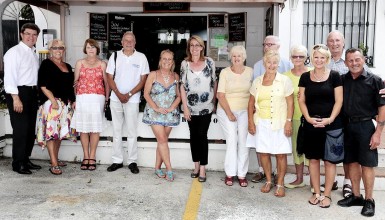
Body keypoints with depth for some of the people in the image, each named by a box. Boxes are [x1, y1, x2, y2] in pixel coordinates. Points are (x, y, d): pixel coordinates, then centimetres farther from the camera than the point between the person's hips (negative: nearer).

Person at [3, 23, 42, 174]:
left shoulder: (33, 54, 16)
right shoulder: (14, 52, -7)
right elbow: (9, 77, -14)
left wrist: (36, 93, 7)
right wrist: (16, 98, -20)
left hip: (32, 93, 8)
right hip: (18, 93, -8)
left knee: (30, 128, 12)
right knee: (21, 128, -7)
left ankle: (25, 159, 24)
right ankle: (18, 163, 5)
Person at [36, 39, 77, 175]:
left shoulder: (68, 67, 18)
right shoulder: (46, 64, -1)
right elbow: (43, 85, -9)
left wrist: (73, 100, 10)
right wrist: (53, 100, -17)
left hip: (66, 104, 7)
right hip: (52, 102, -6)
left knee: (60, 132, 9)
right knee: (51, 131, -9)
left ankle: (55, 159, 20)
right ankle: (54, 165, -9)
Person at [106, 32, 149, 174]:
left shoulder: (141, 57, 1)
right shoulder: (115, 56, 6)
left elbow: (143, 80, -2)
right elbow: (109, 78, 4)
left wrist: (129, 94, -10)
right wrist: (119, 94, -8)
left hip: (132, 99, -2)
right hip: (116, 99, 2)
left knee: (132, 132, 1)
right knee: (117, 131, 9)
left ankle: (132, 162, 10)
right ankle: (117, 161, 18)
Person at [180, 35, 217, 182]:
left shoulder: (209, 62, 0)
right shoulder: (185, 63, 1)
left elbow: (214, 83, 6)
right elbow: (182, 86, 0)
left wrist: (214, 102, 5)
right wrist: (185, 107, -5)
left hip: (206, 107, -1)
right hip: (191, 107, 2)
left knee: (202, 136, -2)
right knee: (193, 135, 9)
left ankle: (202, 168, 6)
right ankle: (196, 165, 23)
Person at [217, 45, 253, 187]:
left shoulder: (250, 71, 5)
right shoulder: (225, 72, -1)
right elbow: (220, 95, -4)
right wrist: (229, 113, -10)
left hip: (245, 111, 2)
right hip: (227, 110, -1)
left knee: (243, 141, -3)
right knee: (232, 140, -7)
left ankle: (242, 174, 7)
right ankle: (230, 173, 4)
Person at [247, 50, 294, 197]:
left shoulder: (284, 80, -2)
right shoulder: (257, 81, 7)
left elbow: (290, 102, -4)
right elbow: (251, 102, 10)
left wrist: (289, 121, -11)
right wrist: (251, 121, 3)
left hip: (279, 123, -3)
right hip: (261, 123, 3)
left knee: (281, 153, 1)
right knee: (263, 152, 8)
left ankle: (280, 184, 15)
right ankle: (268, 181, 24)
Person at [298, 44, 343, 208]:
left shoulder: (334, 76, -1)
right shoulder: (305, 77, 6)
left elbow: (339, 101, -3)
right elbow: (301, 100, 6)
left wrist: (330, 119, -14)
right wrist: (308, 118, -8)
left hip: (331, 124, -2)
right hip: (311, 124, 2)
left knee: (329, 160, 2)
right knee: (313, 159, 9)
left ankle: (327, 194, 15)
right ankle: (316, 192, 22)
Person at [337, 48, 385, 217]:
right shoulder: (342, 80, 5)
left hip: (365, 126, -4)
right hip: (347, 126, 4)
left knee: (367, 164, 2)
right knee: (352, 162, 12)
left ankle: (369, 200, 15)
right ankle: (356, 196, 25)